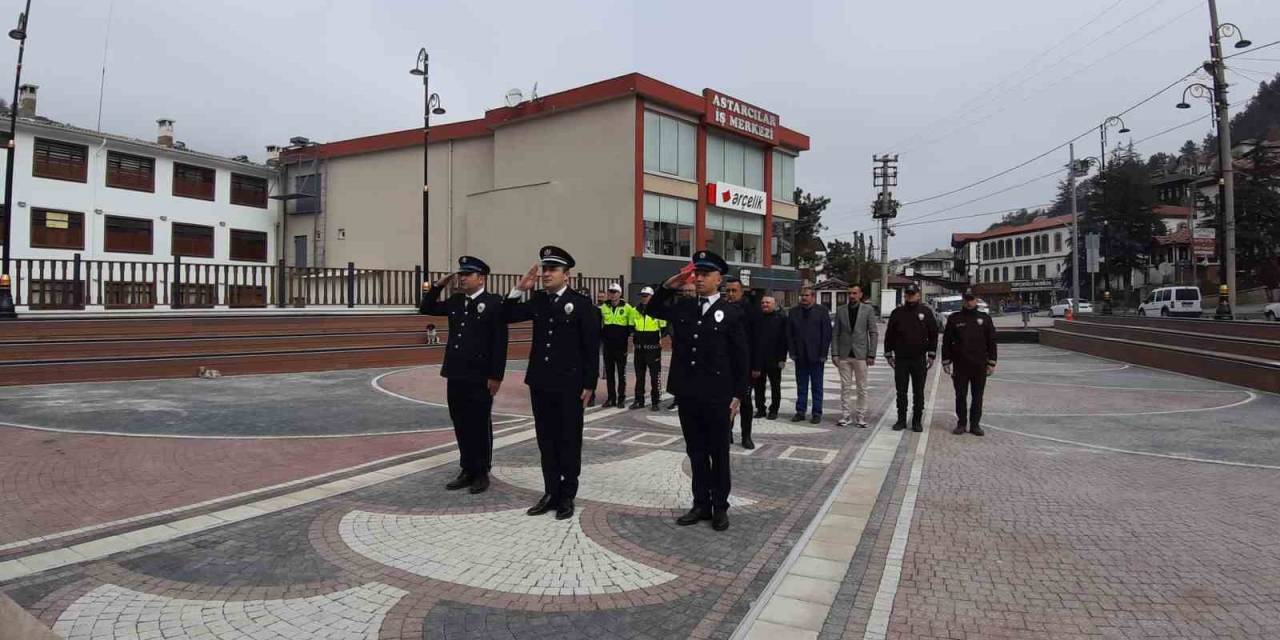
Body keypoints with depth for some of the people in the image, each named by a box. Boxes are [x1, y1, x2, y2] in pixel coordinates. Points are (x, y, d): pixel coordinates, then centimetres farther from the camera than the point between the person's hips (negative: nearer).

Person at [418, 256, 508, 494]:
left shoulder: (494, 303, -9)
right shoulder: (455, 302, 10)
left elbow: (500, 343, -12)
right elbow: (426, 309, 21)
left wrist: (496, 376, -15)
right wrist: (438, 286, 7)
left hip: (481, 378, -6)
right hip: (456, 375, 6)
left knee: (480, 426, 4)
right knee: (461, 425, 12)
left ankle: (482, 473, 17)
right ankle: (467, 470, 24)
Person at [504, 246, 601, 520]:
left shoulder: (581, 303, -7)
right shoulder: (538, 300, 8)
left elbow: (591, 347, -8)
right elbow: (508, 316, 6)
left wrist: (589, 385, -10)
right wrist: (520, 289, -7)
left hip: (569, 385, -5)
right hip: (540, 383, 5)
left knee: (569, 441, 6)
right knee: (546, 441, 12)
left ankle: (567, 496, 17)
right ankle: (551, 493, 23)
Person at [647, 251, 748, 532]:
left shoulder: (731, 313, -4)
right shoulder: (683, 307, 7)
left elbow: (740, 358, -3)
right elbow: (653, 310, 16)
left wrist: (737, 396, -6)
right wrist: (668, 286, 0)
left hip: (717, 397, -4)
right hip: (688, 395, 4)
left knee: (719, 453, 8)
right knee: (696, 453, 13)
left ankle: (720, 507, 20)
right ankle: (701, 504, 24)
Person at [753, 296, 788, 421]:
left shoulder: (781, 318, -3)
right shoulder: (757, 318, 7)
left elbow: (784, 340, -6)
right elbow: (752, 339, 6)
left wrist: (782, 358, -11)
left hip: (774, 359, -3)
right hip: (758, 358, 3)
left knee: (775, 386, 7)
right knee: (758, 385, 7)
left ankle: (774, 410, 16)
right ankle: (760, 409, 17)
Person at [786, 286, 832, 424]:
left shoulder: (822, 311, 0)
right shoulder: (793, 312, 7)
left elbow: (827, 333, -3)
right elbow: (789, 334, 8)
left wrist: (823, 354, -9)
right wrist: (792, 352, -1)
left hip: (816, 356, -2)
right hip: (800, 356, 3)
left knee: (817, 386, 5)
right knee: (801, 386, 8)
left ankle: (817, 413, 11)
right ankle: (800, 412, 14)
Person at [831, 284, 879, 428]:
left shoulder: (868, 310, 1)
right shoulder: (841, 310, 6)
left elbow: (873, 333, 0)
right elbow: (836, 333, 6)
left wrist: (871, 355, -6)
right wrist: (834, 354, -1)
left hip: (861, 355, -1)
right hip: (844, 355, 2)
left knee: (862, 388, 4)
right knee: (845, 387, 5)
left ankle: (861, 416, 12)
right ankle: (846, 416, 12)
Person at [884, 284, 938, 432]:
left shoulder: (926, 312, 3)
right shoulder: (897, 313, 5)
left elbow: (933, 335, 5)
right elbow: (889, 335, 8)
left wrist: (931, 355, -1)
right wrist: (889, 354, 4)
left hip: (919, 360, -1)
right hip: (900, 359, 1)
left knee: (918, 393, 5)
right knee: (901, 392, 4)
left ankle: (917, 421, 13)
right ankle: (901, 420, 13)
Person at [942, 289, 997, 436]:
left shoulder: (985, 319, 7)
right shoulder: (954, 319, 5)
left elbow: (991, 342, 8)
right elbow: (946, 342, 6)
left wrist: (991, 363, 3)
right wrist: (946, 362, 1)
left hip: (979, 366, 1)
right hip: (960, 365, -1)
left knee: (977, 397, 6)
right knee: (960, 396, 4)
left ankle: (975, 424, 15)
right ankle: (961, 423, 14)